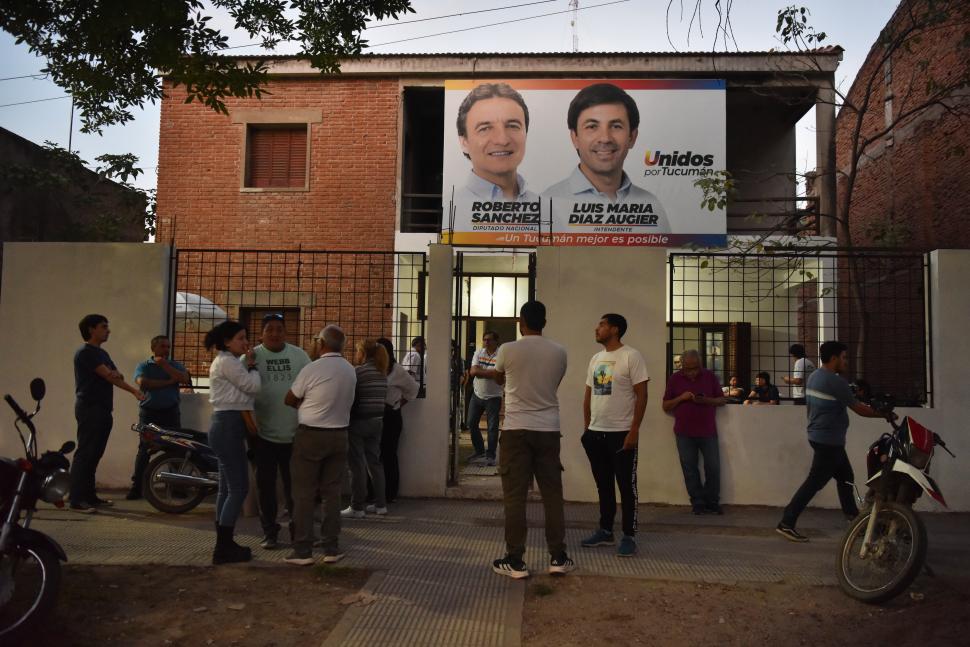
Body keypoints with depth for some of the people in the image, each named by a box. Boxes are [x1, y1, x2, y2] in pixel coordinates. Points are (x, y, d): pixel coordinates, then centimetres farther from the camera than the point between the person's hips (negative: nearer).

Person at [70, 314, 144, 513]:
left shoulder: (102, 353, 19)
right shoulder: (85, 352, -9)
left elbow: (117, 376, 12)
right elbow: (107, 376, -15)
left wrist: (116, 374, -12)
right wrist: (134, 391, -15)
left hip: (103, 410, 9)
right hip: (89, 409, -9)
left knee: (94, 454, 10)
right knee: (85, 454, -9)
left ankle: (89, 496, 16)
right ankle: (76, 500, -8)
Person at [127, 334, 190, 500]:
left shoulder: (175, 365, 12)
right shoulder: (143, 366, 7)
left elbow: (185, 379, -8)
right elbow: (142, 382, -13)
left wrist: (165, 365, -10)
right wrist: (168, 382, -10)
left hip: (171, 412, 1)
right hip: (149, 412, -1)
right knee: (144, 450, -1)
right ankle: (137, 487, 4)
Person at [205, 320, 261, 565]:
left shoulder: (226, 361, 20)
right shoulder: (226, 361, -12)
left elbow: (243, 388, 16)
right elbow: (253, 387, -14)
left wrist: (247, 364, 8)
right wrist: (251, 364, 1)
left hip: (226, 425, 11)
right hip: (229, 426, -11)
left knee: (228, 488, 13)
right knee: (239, 488, -9)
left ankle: (224, 544, 19)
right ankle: (223, 549, -4)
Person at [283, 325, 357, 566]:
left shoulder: (312, 369, -14)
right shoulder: (350, 370, 3)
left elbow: (289, 400, -3)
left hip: (311, 435, -5)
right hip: (339, 435, 5)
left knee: (304, 494, 4)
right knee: (332, 492, 11)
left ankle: (303, 551, 8)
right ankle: (331, 549, 14)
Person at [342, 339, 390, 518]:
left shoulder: (358, 371, -12)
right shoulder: (382, 372, 9)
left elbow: (350, 396, -11)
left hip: (359, 421, -7)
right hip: (377, 420, 7)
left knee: (358, 464, 0)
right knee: (374, 461, 14)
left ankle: (357, 507, 5)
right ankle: (381, 504, 19)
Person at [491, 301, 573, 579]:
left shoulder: (508, 350, -6)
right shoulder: (559, 352, 1)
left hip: (516, 429, -2)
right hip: (548, 429, 3)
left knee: (514, 496, 3)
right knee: (552, 494, 11)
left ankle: (515, 560, 7)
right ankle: (558, 557, 17)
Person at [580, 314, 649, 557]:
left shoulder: (631, 356, -9)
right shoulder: (596, 359, 12)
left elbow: (641, 395, -12)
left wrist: (634, 430, -16)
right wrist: (587, 427, 13)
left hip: (621, 433, -7)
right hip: (595, 433, 7)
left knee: (626, 486, 2)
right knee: (603, 485, 14)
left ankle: (629, 536, 11)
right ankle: (605, 531, 25)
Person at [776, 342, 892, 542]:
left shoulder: (814, 377, 10)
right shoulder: (835, 381, -18)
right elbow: (860, 409, -13)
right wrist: (885, 414, 1)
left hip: (818, 435, 10)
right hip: (829, 440, -10)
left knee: (845, 476, 19)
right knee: (815, 482, -6)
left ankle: (853, 516, 29)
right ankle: (786, 523, -6)